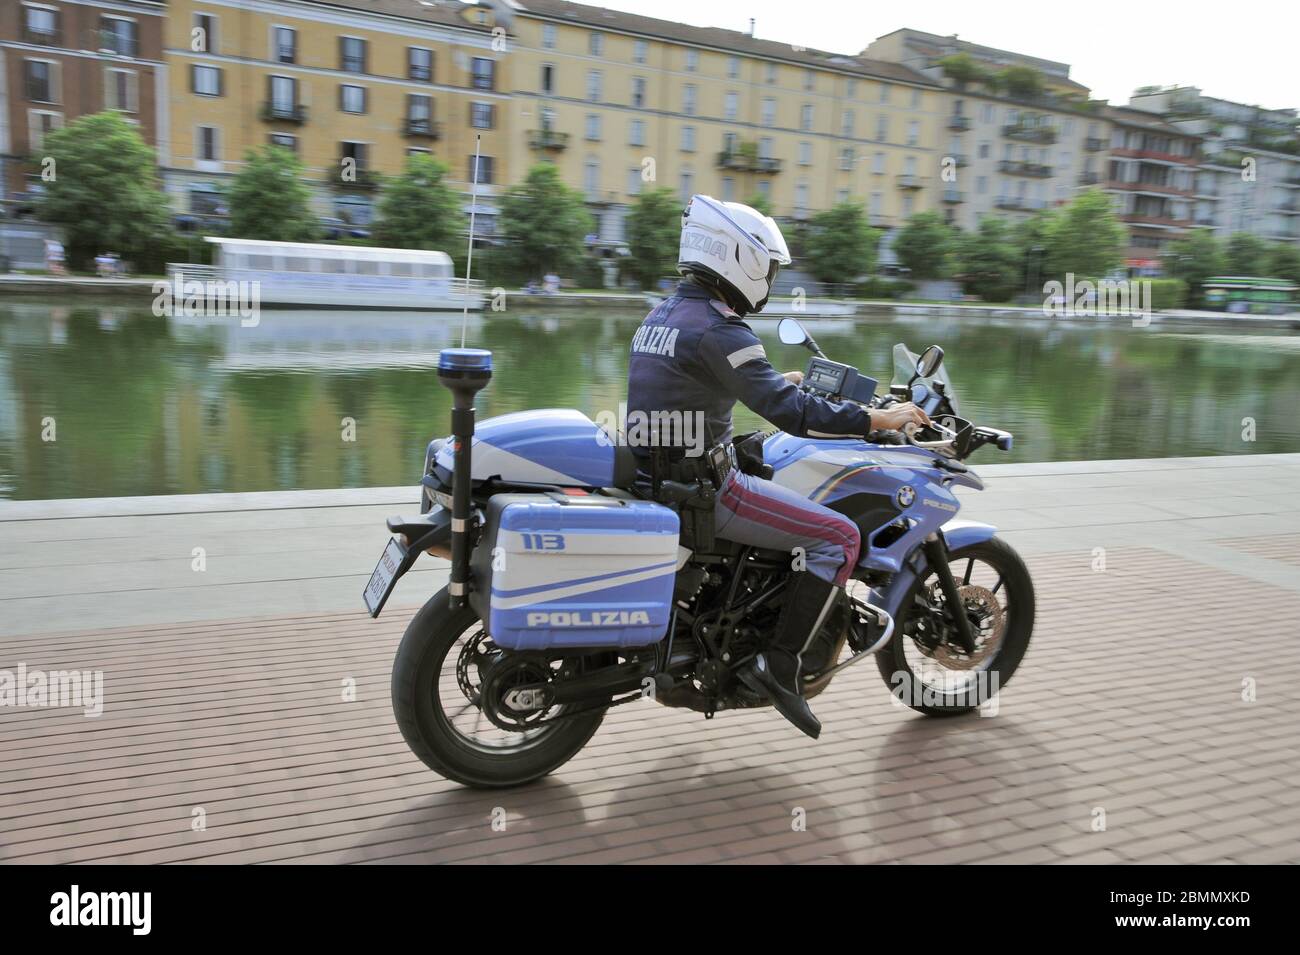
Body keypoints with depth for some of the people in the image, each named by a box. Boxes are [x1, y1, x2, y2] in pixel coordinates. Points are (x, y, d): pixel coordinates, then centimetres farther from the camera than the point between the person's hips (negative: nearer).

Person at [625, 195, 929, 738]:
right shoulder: (716, 329, -18)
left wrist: (778, 382, 34)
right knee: (840, 538, -5)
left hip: (657, 474, 10)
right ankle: (778, 663, -3)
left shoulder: (663, 314, 12)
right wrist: (876, 420, -14)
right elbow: (788, 412, -24)